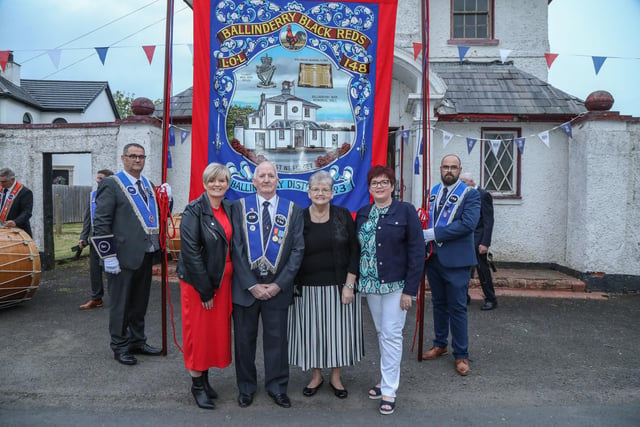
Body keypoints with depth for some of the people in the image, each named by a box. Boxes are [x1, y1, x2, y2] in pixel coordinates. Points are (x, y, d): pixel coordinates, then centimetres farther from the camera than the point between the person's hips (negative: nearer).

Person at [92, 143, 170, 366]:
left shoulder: (149, 184, 14)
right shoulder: (111, 184, -7)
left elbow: (159, 215, 22)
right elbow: (101, 223, -12)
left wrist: (166, 197, 2)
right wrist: (109, 256, -16)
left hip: (146, 254, 7)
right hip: (124, 256, -7)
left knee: (140, 303, 17)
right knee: (121, 304, 6)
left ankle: (138, 341, 30)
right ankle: (120, 347, 19)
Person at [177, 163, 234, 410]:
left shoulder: (229, 209, 6)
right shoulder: (194, 211, -12)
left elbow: (234, 245, 10)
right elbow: (191, 252, -16)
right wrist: (205, 290, -16)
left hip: (223, 280, 6)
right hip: (198, 281, -5)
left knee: (218, 330, 12)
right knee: (198, 332, 5)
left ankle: (205, 378, 30)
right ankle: (197, 385, 22)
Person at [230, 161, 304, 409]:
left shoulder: (293, 211, 1)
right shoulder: (240, 207, 0)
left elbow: (297, 250, -2)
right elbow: (236, 249, -5)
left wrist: (279, 284, -10)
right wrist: (251, 285, -10)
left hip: (277, 287, 0)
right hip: (245, 286, 0)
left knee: (276, 339, 10)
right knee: (244, 338, 11)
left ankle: (277, 386, 29)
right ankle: (246, 387, 31)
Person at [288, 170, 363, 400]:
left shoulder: (343, 216, -2)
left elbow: (354, 251, -2)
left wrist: (349, 285, -9)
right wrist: (292, 286, -3)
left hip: (338, 286, 0)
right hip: (309, 288, 0)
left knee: (338, 329, 9)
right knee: (312, 330, 9)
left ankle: (335, 377, 28)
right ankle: (316, 376, 30)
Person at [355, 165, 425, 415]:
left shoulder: (406, 211, -8)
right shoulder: (362, 214, 7)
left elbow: (417, 251, -10)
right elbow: (356, 249, 8)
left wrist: (410, 289, -14)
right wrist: (356, 281, 1)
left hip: (396, 284, -4)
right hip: (370, 283, 5)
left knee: (391, 335, -1)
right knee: (381, 333, 14)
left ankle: (389, 390, 11)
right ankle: (388, 379, 30)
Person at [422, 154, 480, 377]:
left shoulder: (470, 194, -7)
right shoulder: (433, 191, 10)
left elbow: (468, 223, -20)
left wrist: (433, 233, -21)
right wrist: (423, 237, -7)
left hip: (456, 259, -5)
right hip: (433, 257, 5)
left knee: (457, 307, 2)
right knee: (439, 304, 18)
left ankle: (461, 355, 14)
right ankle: (440, 345, 34)